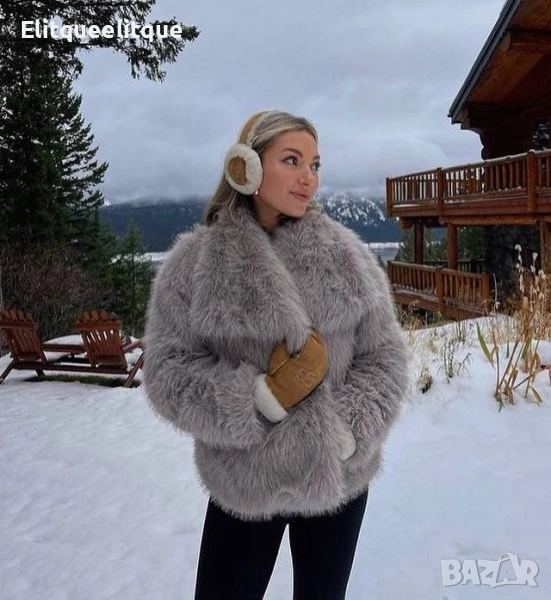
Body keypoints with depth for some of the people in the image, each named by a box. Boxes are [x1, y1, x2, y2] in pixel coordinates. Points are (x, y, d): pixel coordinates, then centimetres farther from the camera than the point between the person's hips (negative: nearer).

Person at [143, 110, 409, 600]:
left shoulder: (347, 255, -3)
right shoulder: (194, 262, -9)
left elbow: (384, 356, 0)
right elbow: (166, 371, -10)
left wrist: (350, 429, -14)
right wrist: (256, 398, -22)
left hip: (340, 478, 2)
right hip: (244, 485, -2)